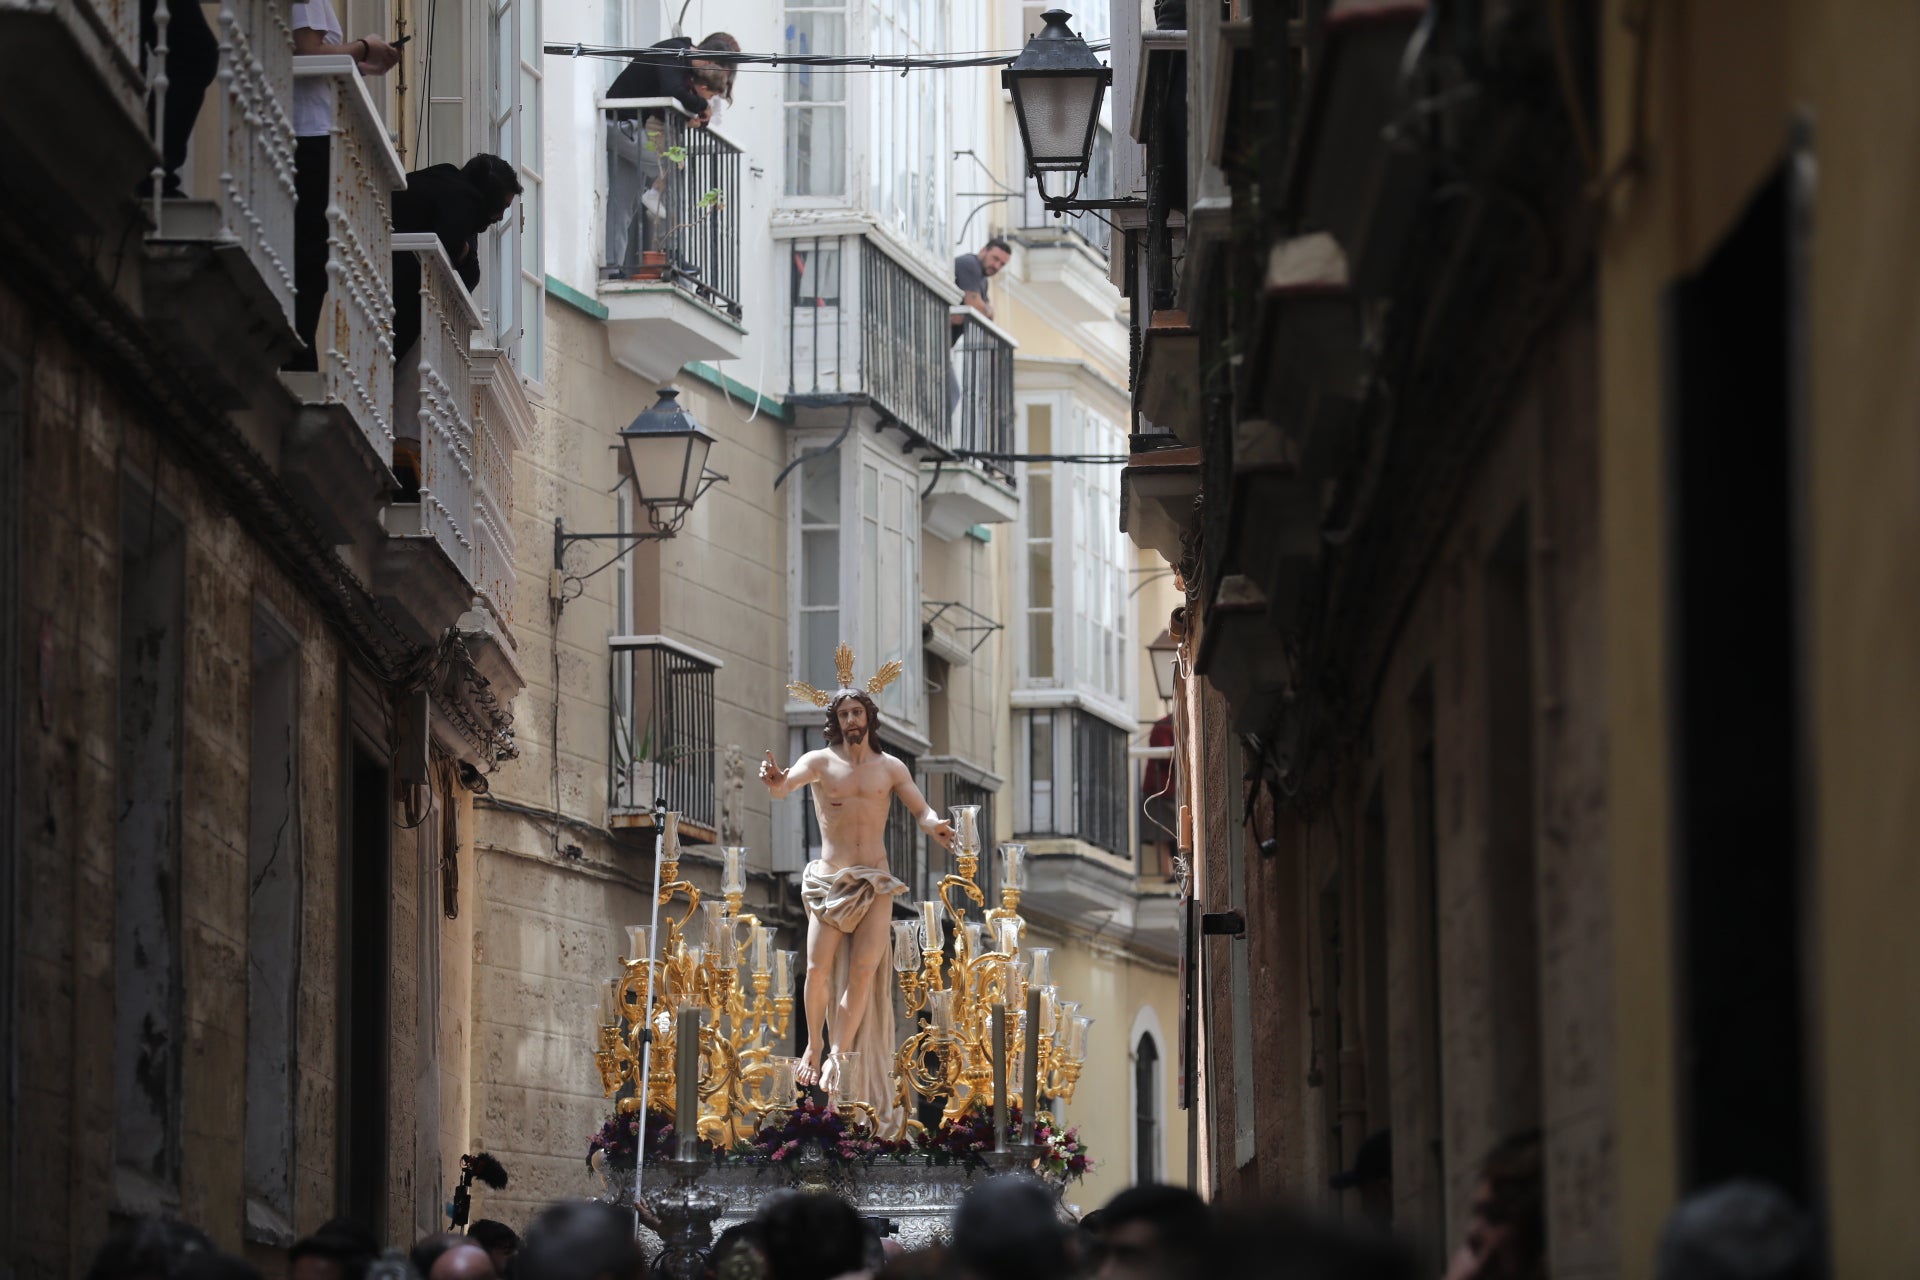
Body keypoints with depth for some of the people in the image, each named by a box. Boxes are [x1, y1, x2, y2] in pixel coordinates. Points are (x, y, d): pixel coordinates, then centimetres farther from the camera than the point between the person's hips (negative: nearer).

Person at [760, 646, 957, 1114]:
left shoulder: (890, 767, 9)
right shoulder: (820, 761, 2)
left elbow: (921, 809, 4)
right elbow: (786, 785, -16)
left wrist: (933, 826, -21)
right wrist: (774, 782, -41)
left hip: (875, 883, 1)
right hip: (828, 881, -1)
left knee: (864, 971, -13)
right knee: (818, 969, -11)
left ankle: (839, 1055, -8)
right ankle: (813, 1046, 7)